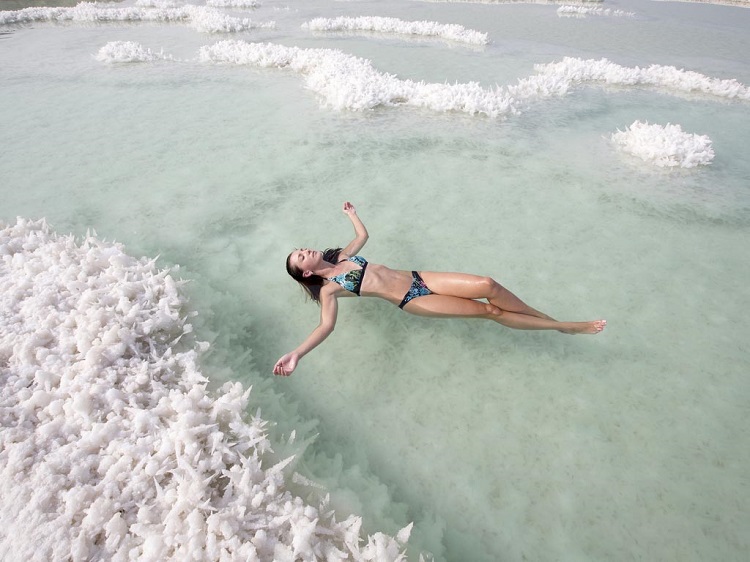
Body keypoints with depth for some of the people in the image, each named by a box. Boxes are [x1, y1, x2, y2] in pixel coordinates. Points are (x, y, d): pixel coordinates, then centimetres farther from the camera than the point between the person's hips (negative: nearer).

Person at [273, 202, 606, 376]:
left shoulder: (342, 257, 16)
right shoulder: (328, 288, -3)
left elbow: (364, 236, 33)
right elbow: (326, 326, -18)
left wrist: (352, 214, 41)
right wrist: (296, 355, -31)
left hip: (417, 278, 6)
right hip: (411, 301, -6)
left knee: (487, 285, -13)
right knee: (489, 310, -13)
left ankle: (547, 318, 6)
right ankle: (564, 327, 0)